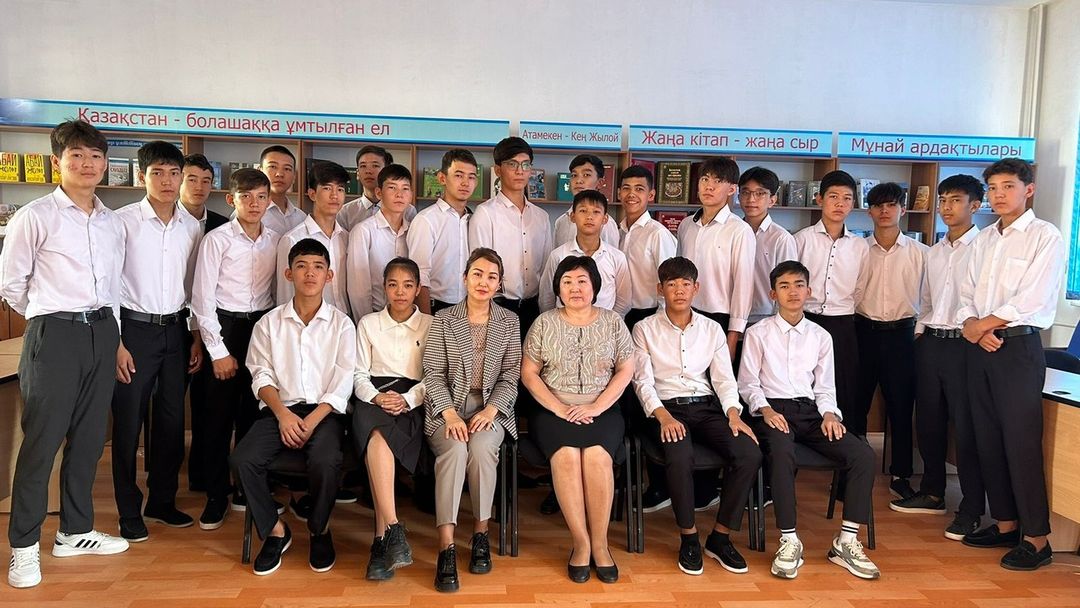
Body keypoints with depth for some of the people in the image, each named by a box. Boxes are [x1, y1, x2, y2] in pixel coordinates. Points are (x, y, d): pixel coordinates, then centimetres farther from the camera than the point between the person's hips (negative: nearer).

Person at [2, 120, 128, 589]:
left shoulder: (111, 222, 12)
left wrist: (112, 334, 15)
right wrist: (49, 319, 7)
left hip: (102, 333, 5)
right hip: (54, 335, -5)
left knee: (89, 437, 12)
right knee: (41, 441, -1)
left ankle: (75, 531, 26)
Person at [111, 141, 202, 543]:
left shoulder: (192, 228, 5)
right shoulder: (123, 222, -7)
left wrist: (197, 338, 8)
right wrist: (116, 343, -11)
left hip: (176, 330, 4)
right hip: (135, 328, -4)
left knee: (172, 420, 11)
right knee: (128, 423, 3)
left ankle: (162, 501, 27)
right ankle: (129, 512, 18)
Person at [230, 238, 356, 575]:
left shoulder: (341, 324, 6)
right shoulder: (269, 323, 11)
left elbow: (342, 384, -1)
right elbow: (262, 376, 4)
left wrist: (311, 421, -14)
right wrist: (283, 414, -13)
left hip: (324, 411, -2)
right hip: (279, 409, 2)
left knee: (326, 461, -31)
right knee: (243, 459, -25)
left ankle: (320, 531, -2)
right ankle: (274, 531, -2)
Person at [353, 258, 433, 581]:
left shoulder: (431, 326, 14)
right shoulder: (368, 324, 18)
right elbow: (360, 375, 11)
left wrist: (406, 399, -14)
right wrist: (377, 398, -10)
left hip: (413, 403, -1)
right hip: (375, 398, 1)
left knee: (379, 437, -35)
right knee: (375, 429, -36)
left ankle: (381, 538, -35)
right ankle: (394, 530, -43)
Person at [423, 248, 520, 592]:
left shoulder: (509, 322, 9)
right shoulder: (443, 320, 6)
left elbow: (510, 376, 4)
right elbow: (434, 374, 0)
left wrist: (490, 410, -12)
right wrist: (449, 413, -15)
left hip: (491, 407, 1)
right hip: (449, 407, 0)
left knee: (481, 447, -31)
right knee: (454, 449, -32)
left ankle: (481, 533, -11)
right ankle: (446, 548, -30)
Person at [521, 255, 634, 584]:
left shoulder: (613, 322, 9)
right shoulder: (544, 323, 6)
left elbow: (625, 370, 4)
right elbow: (528, 373, 4)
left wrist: (595, 407, -9)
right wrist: (559, 408, -9)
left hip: (601, 411, 0)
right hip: (554, 411, 0)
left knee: (597, 456, -30)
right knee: (566, 456, -30)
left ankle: (600, 542, -17)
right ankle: (581, 542, -19)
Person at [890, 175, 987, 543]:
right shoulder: (934, 252, 16)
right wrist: (919, 333, 13)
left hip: (965, 344, -7)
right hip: (930, 342, 7)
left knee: (965, 427, -2)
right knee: (928, 422, 14)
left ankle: (971, 509, 10)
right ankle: (932, 493, 28)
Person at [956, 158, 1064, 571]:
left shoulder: (1045, 236, -4)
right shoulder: (983, 240, 16)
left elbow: (1034, 300, -13)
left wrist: (985, 323, -7)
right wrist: (972, 327, -6)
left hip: (1018, 348, -7)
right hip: (979, 349, 7)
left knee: (1021, 443, -6)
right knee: (988, 440, 10)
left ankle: (1036, 539, 5)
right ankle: (1005, 524, 22)